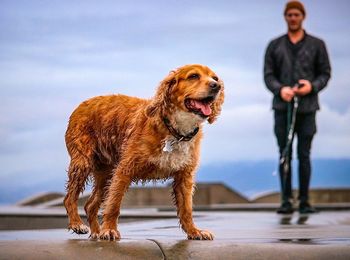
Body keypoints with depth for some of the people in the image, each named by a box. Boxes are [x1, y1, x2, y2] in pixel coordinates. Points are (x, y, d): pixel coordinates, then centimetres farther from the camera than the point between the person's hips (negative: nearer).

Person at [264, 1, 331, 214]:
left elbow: (325, 73, 8)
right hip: (282, 107, 1)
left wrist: (312, 86, -12)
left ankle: (305, 201, 6)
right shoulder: (275, 45, 12)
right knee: (285, 155, 1)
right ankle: (286, 200, 5)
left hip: (307, 108, -1)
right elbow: (268, 74, 8)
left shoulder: (317, 45, 9)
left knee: (304, 155, 0)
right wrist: (280, 89, -12)